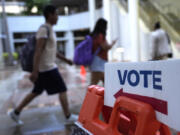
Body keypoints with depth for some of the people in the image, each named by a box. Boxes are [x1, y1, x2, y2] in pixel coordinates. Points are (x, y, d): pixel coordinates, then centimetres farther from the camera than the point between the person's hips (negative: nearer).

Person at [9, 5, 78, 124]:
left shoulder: (50, 30, 16)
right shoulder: (44, 29, -15)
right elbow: (38, 51, -22)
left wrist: (65, 59, 25)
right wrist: (35, 71, -25)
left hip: (46, 68, 10)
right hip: (48, 68, -10)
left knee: (36, 92, 15)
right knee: (62, 90, 0)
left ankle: (16, 112, 22)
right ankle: (68, 116, 11)